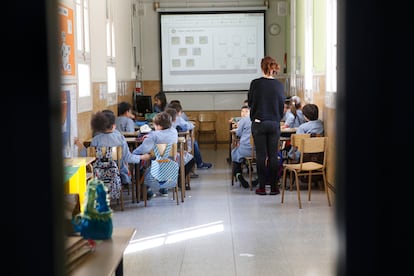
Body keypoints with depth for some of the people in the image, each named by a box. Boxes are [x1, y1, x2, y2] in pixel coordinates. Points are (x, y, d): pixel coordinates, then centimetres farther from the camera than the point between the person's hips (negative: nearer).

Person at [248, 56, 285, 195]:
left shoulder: (255, 83, -9)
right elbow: (282, 105, 7)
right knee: (273, 155, 7)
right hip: (274, 123, 2)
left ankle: (262, 187, 6)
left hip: (259, 123, -2)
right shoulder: (279, 85, -1)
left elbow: (250, 102, 2)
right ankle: (274, 187, 9)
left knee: (261, 155, 4)